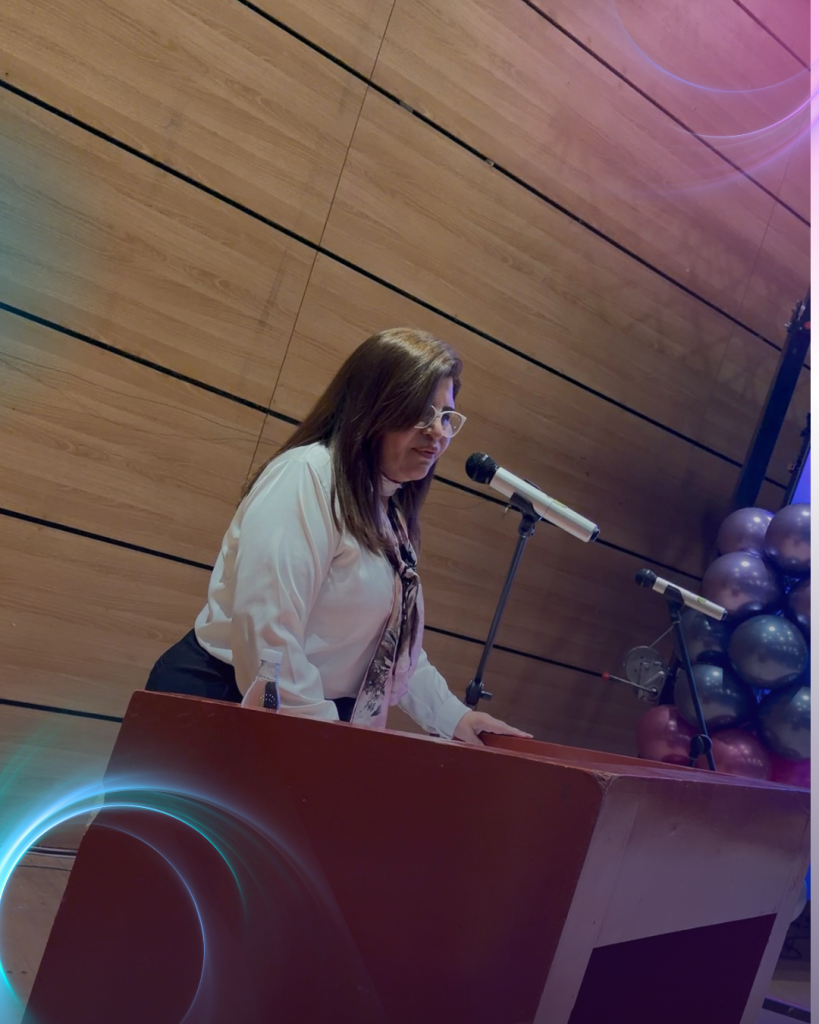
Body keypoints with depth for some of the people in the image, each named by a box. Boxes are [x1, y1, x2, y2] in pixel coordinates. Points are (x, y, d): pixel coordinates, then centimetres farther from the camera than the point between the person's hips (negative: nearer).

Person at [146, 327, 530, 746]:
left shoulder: (386, 512, 11)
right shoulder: (308, 476, -17)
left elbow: (391, 644, 17)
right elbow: (266, 633, -26)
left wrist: (451, 716, 9)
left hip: (312, 724, 8)